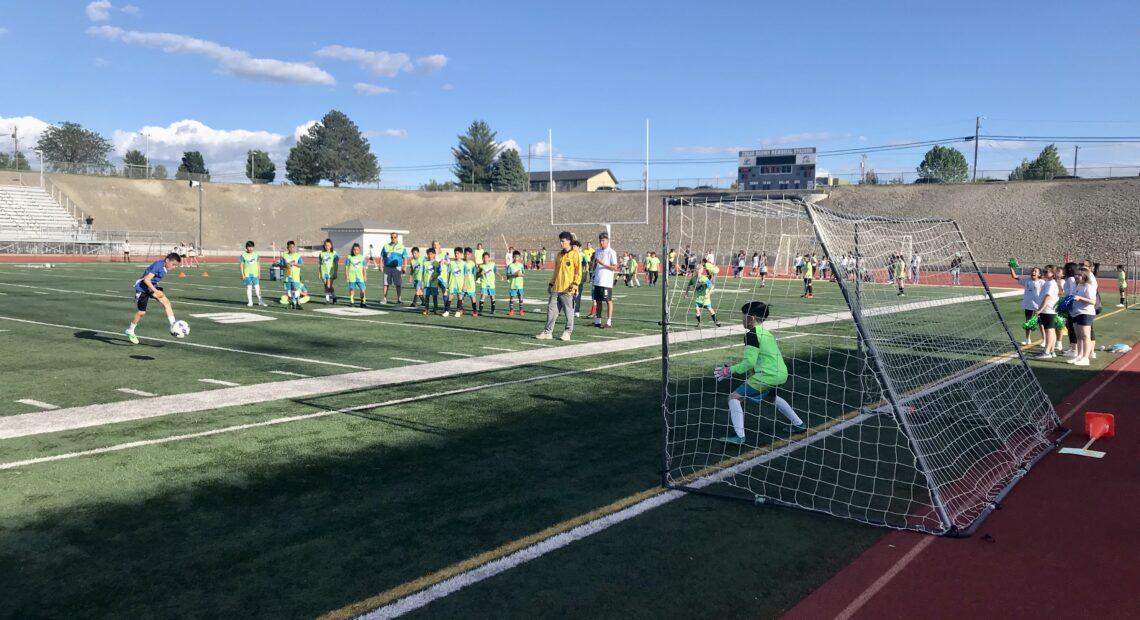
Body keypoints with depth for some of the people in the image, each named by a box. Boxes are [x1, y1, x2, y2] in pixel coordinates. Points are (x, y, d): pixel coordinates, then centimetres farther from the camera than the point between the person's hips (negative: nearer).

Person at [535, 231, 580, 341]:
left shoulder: (574, 254, -5)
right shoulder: (559, 255, 15)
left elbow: (578, 271, -7)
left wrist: (575, 283, -17)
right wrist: (551, 283, 19)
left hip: (567, 289, -6)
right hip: (556, 288, 6)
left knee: (569, 311, 2)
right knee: (551, 309, 4)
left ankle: (568, 333, 12)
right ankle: (548, 332, 8)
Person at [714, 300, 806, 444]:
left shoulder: (751, 335, -11)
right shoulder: (767, 333, 17)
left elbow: (750, 362, -16)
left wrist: (730, 370, -8)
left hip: (767, 376, -9)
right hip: (781, 374, 9)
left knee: (734, 397, -2)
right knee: (771, 397, 38)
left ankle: (739, 436, -10)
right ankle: (798, 424, 44)